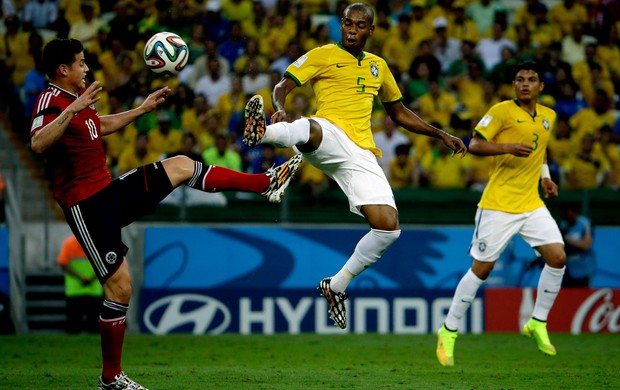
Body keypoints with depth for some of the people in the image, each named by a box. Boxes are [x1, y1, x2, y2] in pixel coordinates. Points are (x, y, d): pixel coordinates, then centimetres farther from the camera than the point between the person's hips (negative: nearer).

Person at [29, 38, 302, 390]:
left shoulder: (79, 96, 11)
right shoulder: (51, 101, -17)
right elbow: (38, 144, -37)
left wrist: (143, 109, 35)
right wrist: (72, 110, -44)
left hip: (110, 190, 9)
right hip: (87, 206, -9)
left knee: (180, 166, 10)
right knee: (120, 286, -9)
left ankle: (267, 183, 15)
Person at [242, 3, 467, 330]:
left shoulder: (378, 66, 25)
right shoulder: (322, 56, 9)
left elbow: (399, 113, 36)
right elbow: (283, 87, 0)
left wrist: (441, 135, 30)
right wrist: (280, 108, -23)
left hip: (361, 153, 5)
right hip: (329, 136, -5)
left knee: (387, 226, -9)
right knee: (311, 129, -44)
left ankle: (337, 285, 9)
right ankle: (262, 132, -74)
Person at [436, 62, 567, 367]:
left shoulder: (548, 116, 12)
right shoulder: (502, 111, -8)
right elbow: (474, 145, -12)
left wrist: (545, 178, 14)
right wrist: (508, 148, -26)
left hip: (532, 203, 6)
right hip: (499, 203, -6)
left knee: (557, 257, -6)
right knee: (481, 269, -3)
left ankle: (538, 323, 11)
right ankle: (448, 332, 10)